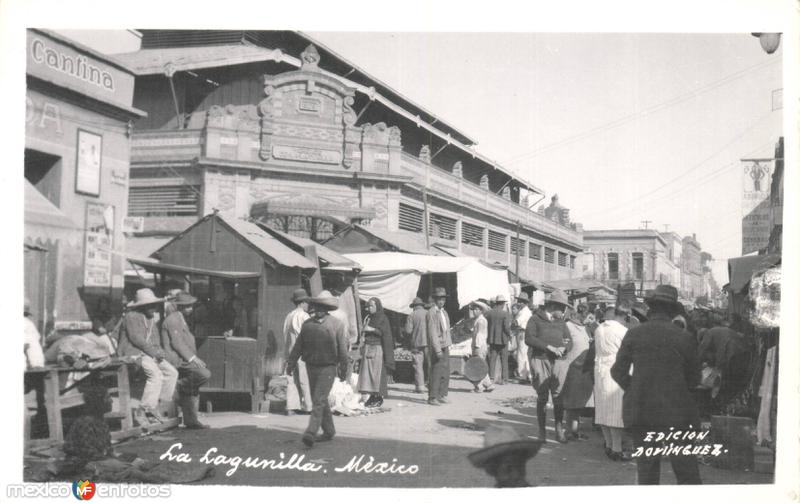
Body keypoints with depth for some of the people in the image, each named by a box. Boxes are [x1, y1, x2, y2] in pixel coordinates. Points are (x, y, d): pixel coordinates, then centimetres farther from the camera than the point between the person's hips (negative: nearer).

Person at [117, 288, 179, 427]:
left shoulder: (152, 318, 19)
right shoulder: (132, 316, -9)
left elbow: (156, 340, 20)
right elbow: (136, 338, -18)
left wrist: (159, 351, -2)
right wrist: (154, 352, -19)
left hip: (150, 353, 9)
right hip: (133, 353, -9)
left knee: (172, 372, -4)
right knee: (155, 374, -29)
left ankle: (154, 406, -1)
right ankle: (141, 411, -26)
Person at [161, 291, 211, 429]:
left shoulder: (180, 319, 22)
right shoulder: (173, 319, -11)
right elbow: (177, 343, -20)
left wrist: (195, 358, 11)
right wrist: (193, 358, -22)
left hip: (184, 359, 10)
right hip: (176, 360, -10)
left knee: (192, 390, 8)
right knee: (205, 374, -23)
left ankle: (191, 421, 13)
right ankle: (180, 386, -7)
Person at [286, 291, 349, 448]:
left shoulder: (336, 325, -5)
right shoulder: (307, 324, 5)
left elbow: (342, 349, -3)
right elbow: (298, 346, 9)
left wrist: (343, 369, -2)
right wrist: (291, 364, 8)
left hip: (328, 367, -5)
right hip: (311, 366, 5)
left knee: (319, 401, -12)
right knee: (320, 401, 13)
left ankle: (310, 433, -16)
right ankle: (329, 431, 26)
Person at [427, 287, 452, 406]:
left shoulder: (444, 312, 16)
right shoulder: (432, 313, -12)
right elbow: (432, 333, -17)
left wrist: (448, 345, 16)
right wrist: (437, 350, -20)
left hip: (445, 347, 9)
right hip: (437, 347, -8)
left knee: (445, 373, 11)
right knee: (436, 373, -6)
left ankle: (442, 396, 20)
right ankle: (432, 398, 0)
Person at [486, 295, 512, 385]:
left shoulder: (489, 313, 0)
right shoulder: (506, 314, -12)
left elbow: (486, 325, 1)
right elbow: (506, 327, -17)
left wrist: (489, 335, 12)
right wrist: (509, 334, 0)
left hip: (492, 338, 3)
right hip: (503, 339, -3)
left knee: (492, 358, 11)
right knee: (504, 360, 5)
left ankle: (491, 377, 10)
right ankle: (504, 379, 6)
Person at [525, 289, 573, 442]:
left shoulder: (561, 322, 18)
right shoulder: (535, 319, 3)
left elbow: (569, 342, 13)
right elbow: (529, 339, -10)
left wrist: (563, 348, -10)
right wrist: (549, 347, -15)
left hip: (558, 361, 3)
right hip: (540, 360, -3)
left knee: (558, 396, -7)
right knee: (542, 397, 2)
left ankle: (559, 429, 4)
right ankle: (542, 431, 13)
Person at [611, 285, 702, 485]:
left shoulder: (634, 334, -3)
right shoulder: (682, 337, -3)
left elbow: (618, 371, 0)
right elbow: (694, 378, 5)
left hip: (640, 409, 1)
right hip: (675, 410, -1)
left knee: (646, 467, 10)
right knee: (685, 468, 6)